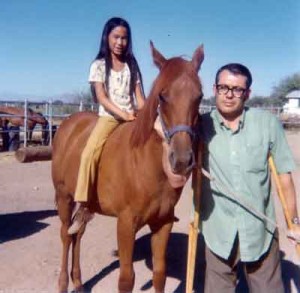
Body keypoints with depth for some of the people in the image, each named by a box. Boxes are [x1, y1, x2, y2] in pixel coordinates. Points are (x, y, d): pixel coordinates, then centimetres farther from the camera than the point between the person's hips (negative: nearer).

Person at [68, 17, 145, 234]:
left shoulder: (132, 65, 11)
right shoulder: (99, 65, 2)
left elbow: (140, 97, 6)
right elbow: (102, 97, -9)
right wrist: (123, 114, -22)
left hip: (132, 117, 4)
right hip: (109, 117, -3)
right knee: (89, 153, -26)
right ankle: (83, 207, -20)